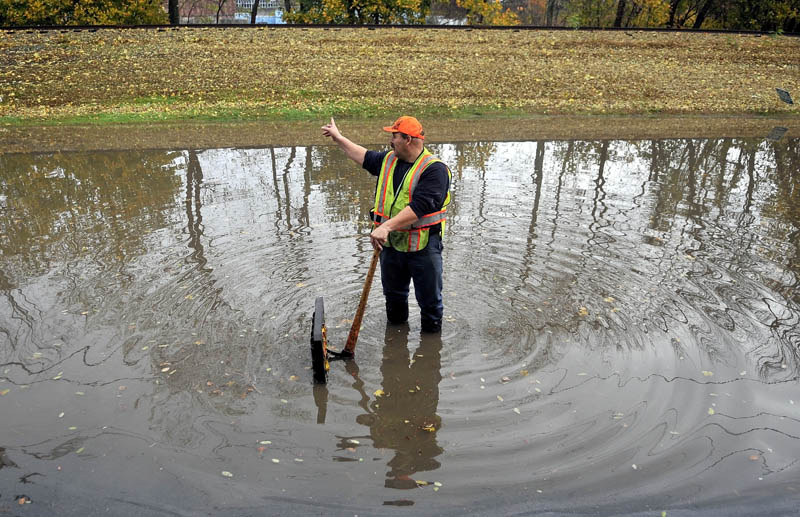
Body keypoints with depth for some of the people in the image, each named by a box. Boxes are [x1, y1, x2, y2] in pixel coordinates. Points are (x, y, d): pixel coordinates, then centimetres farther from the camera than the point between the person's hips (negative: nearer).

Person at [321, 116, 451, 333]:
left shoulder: (434, 169, -17)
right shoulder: (389, 160, 8)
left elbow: (419, 207, -28)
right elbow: (364, 157, 28)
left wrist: (387, 226, -35)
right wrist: (338, 138, 33)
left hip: (423, 247, -7)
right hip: (391, 244, 7)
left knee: (430, 300, 6)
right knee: (393, 296, 23)